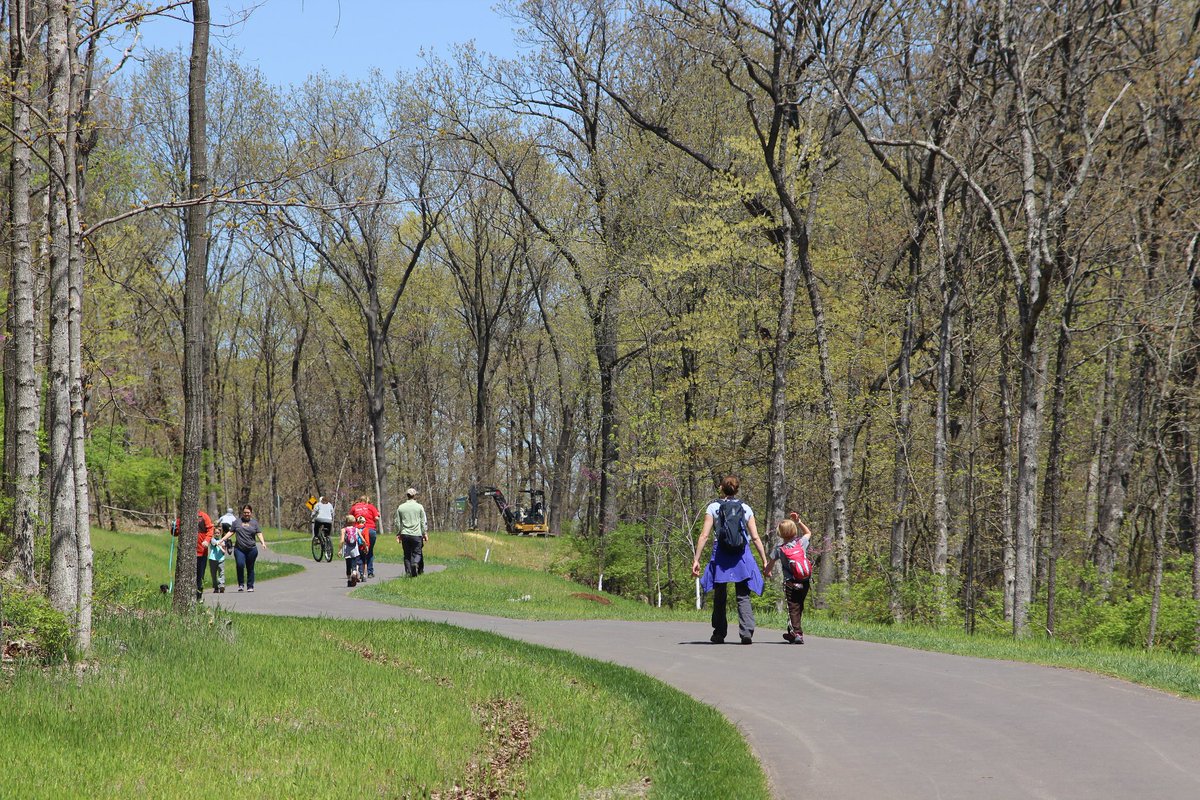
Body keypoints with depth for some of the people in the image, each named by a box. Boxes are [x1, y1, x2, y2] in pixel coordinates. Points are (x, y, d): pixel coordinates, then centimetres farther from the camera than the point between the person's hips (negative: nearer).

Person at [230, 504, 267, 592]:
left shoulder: (254, 522, 10)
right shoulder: (237, 521, 11)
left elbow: (259, 534, 5)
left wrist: (263, 543, -11)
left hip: (251, 549, 1)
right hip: (239, 549, -1)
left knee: (250, 568, 5)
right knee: (240, 565, -19)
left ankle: (250, 586, 15)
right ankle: (241, 584, -4)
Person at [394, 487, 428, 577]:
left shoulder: (401, 507, 6)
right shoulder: (419, 507, 0)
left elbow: (398, 522, 9)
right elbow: (423, 522, 1)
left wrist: (398, 534, 16)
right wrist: (425, 533, 7)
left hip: (405, 534, 2)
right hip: (416, 534, -2)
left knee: (407, 554, 8)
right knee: (417, 552, 4)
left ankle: (408, 572, 3)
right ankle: (415, 563, -25)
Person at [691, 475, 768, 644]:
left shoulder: (713, 507, 2)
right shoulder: (746, 508, 7)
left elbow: (704, 535, -4)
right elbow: (755, 537, 5)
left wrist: (696, 560, -2)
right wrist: (765, 560, 10)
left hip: (721, 554, -1)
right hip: (742, 554, 1)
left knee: (720, 597, 11)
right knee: (743, 596, 3)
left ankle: (719, 634, 16)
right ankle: (747, 632, -13)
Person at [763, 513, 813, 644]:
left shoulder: (779, 548, -4)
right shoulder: (802, 543, 2)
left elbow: (770, 564, 6)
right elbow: (809, 533, 24)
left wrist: (766, 573, 26)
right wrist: (798, 521, 22)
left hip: (791, 583, -3)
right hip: (805, 581, 3)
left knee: (793, 608, -3)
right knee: (799, 607, 15)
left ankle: (798, 634, -16)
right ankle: (792, 633, 26)